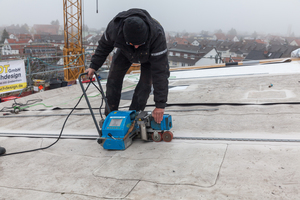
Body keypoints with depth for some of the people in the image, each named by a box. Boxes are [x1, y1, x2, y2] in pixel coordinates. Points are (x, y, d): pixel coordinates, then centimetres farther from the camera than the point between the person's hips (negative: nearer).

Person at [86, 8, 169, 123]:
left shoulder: (157, 36, -47)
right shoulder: (114, 27, -40)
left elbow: (160, 72, -45)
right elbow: (104, 45, -13)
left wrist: (160, 104, -46)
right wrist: (94, 66, -12)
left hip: (151, 53, -2)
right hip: (125, 51, 3)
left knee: (146, 82, -16)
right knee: (114, 77, -4)